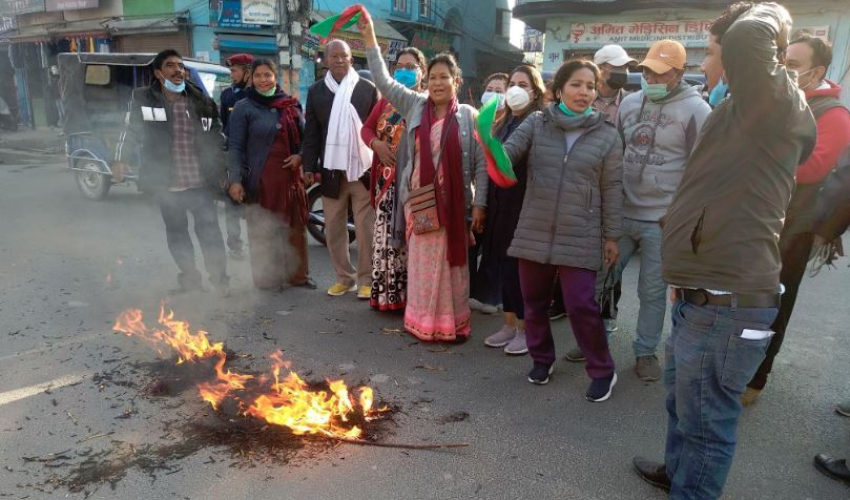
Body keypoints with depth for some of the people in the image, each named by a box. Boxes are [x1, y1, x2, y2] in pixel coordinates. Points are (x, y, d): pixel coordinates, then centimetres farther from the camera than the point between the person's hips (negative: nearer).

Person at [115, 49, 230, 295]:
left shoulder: (201, 100, 4)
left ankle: (219, 276, 11)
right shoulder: (143, 99, 0)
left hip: (200, 181, 0)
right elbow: (132, 131, 9)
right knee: (177, 231, 10)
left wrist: (220, 170, 9)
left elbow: (216, 138, 11)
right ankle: (189, 275, 25)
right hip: (166, 184, 0)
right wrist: (121, 158, -1)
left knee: (209, 228, -1)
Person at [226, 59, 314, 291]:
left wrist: (301, 156, -2)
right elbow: (235, 146, -4)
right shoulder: (243, 108, 0)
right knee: (263, 232, 1)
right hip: (260, 179, -4)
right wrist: (235, 180, -13)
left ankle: (298, 275, 21)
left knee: (296, 228, 9)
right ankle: (266, 279, 13)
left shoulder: (290, 105, 12)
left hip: (290, 176, 4)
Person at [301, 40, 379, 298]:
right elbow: (311, 132, 9)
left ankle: (366, 279, 11)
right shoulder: (316, 91, 8)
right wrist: (309, 166, 3)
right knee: (334, 228, 9)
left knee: (365, 228, 1)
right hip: (331, 169, 3)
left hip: (363, 168, -3)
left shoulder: (367, 88, 2)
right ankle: (344, 277, 21)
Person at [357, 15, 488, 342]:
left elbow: (481, 163, -2)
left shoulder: (468, 116, -1)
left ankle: (453, 323, 19)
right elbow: (383, 81, 3)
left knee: (451, 262, 6)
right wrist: (370, 38, -3)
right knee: (422, 262, 10)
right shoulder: (415, 106, 5)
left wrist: (479, 204, -6)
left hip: (452, 202, -2)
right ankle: (424, 323, 23)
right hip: (418, 200, 2)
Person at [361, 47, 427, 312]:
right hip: (387, 177, 5)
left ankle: (409, 296, 6)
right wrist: (376, 144, -4)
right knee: (386, 235, 7)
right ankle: (385, 294, 17)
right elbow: (367, 128, 16)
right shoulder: (386, 99, 16)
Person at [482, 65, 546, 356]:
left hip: (524, 206, -7)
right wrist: (488, 204, 13)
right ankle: (510, 324, 24)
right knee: (504, 266, 11)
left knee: (519, 267, -2)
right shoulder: (505, 124, 15)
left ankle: (525, 328, 13)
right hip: (500, 205, 7)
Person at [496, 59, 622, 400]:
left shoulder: (607, 136, 1)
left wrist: (612, 235, 3)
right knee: (534, 300, 13)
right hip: (534, 232, 2)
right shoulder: (536, 123, 3)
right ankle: (542, 358, 35)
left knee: (581, 306, -3)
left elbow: (612, 189, 3)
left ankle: (602, 371, 19)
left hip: (580, 238, -2)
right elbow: (506, 154, -5)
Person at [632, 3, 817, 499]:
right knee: (684, 397, 28)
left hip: (726, 300, -11)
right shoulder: (760, 108, 16)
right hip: (708, 291, 11)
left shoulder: (773, 98, -15)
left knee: (706, 418, 6)